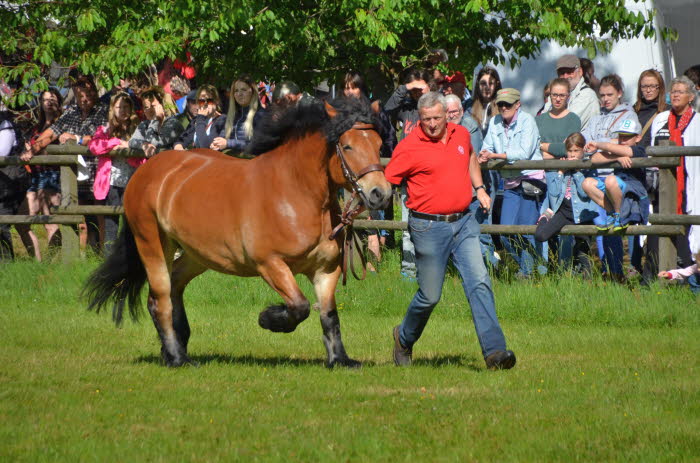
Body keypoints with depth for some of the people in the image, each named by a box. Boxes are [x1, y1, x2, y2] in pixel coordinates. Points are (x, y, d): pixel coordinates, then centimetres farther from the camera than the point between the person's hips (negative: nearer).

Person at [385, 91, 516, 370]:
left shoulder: (461, 134, 8)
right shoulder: (409, 148, -8)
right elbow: (386, 182, -6)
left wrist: (479, 188, 24)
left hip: (464, 223, 4)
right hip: (430, 228, -4)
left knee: (479, 283, -10)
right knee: (430, 296, 2)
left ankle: (494, 351, -15)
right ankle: (404, 339, 31)